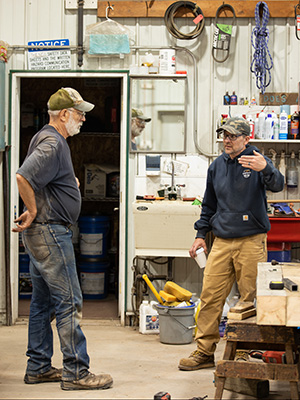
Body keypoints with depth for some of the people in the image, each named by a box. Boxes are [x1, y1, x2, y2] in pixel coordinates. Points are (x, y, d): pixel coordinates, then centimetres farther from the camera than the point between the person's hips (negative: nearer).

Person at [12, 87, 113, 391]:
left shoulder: (48, 139, 16)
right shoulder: (52, 144, -17)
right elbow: (23, 177, -30)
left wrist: (68, 182, 14)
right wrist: (33, 212, -19)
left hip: (42, 233, 11)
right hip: (50, 232, -11)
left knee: (43, 301, 14)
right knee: (69, 302, -7)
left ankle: (38, 368, 20)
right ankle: (76, 372, -4)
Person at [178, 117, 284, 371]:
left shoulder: (257, 161, -3)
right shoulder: (217, 166, 13)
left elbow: (277, 185, -22)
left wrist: (265, 169, -42)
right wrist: (201, 234, 16)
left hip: (251, 241, -4)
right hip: (222, 242, 5)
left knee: (250, 299, 0)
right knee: (210, 296, 0)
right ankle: (205, 352, 7)